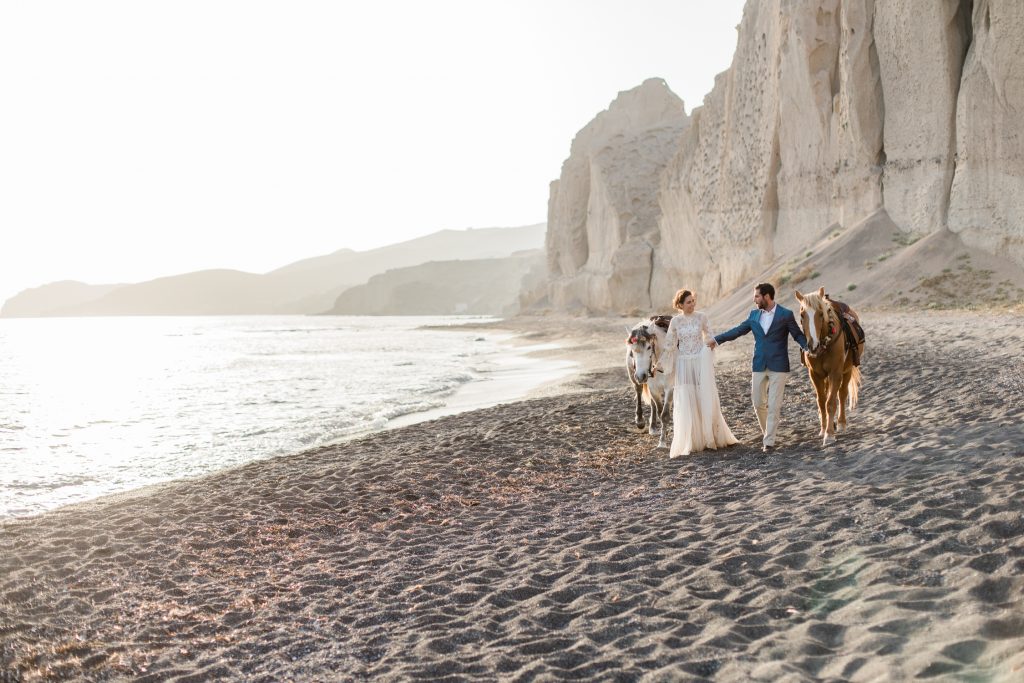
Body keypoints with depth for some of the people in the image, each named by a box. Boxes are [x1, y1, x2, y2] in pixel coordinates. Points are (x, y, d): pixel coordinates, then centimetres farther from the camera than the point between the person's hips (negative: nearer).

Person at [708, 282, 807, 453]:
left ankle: (769, 441, 2)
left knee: (774, 405, -3)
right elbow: (738, 330, 13)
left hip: (778, 366, -4)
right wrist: (716, 340, 12)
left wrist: (807, 347, -19)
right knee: (758, 403, 8)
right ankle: (766, 431, 31)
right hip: (759, 366, 4)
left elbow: (798, 335, -1)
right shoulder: (754, 315, 6)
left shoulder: (786, 314, -5)